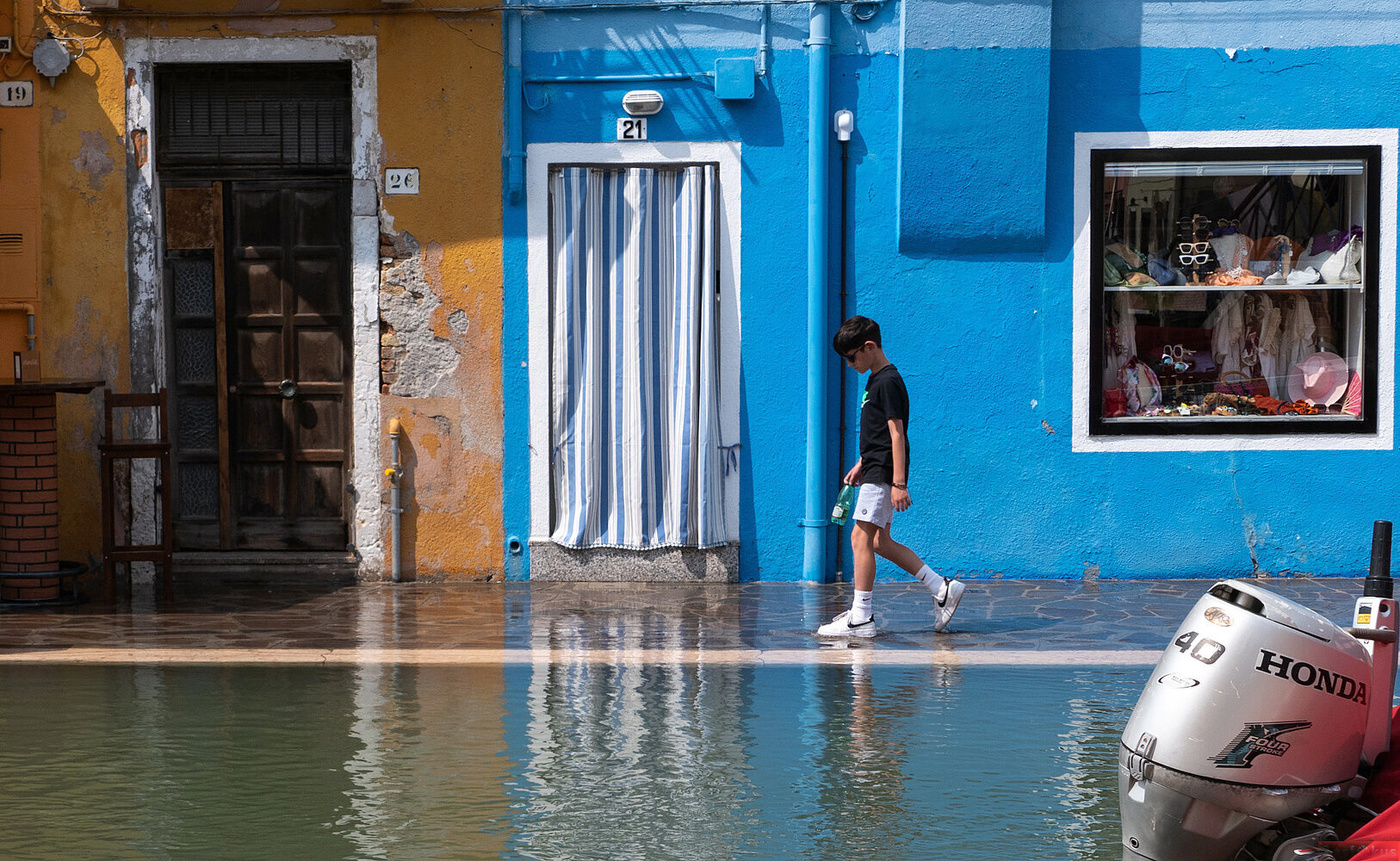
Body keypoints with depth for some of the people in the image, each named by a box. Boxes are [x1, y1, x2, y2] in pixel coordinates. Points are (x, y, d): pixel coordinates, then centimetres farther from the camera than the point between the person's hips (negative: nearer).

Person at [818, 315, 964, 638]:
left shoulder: (888, 382, -14)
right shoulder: (875, 380, 17)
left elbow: (897, 434, -19)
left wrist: (899, 483, -23)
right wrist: (860, 464, 23)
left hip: (883, 474, -11)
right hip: (875, 471, 11)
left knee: (861, 537, -11)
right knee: (880, 542, 11)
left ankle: (861, 618, -11)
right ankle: (943, 589, 15)